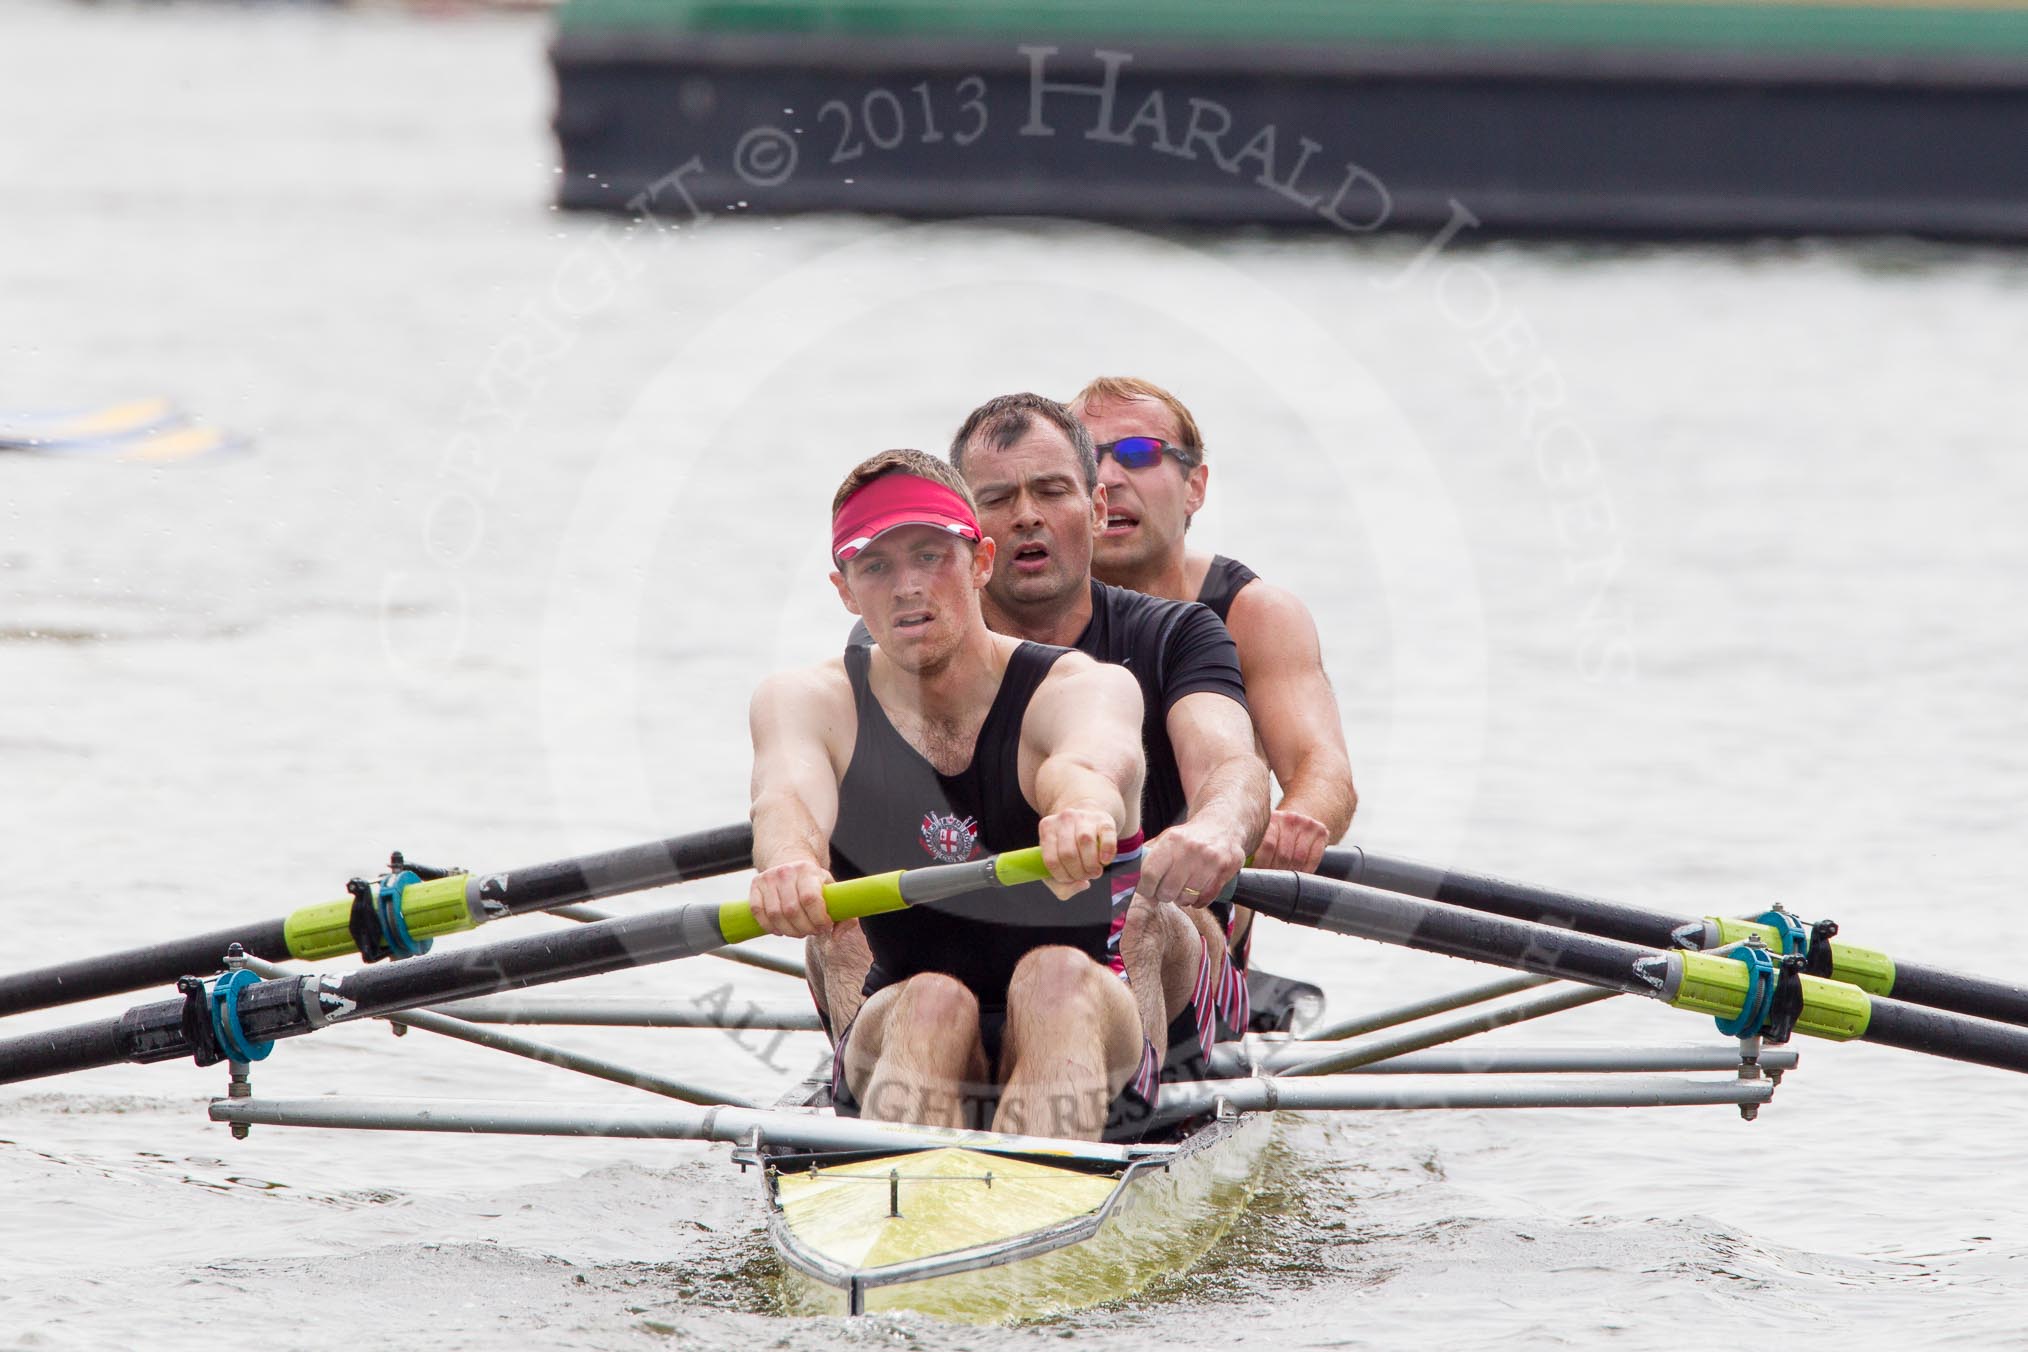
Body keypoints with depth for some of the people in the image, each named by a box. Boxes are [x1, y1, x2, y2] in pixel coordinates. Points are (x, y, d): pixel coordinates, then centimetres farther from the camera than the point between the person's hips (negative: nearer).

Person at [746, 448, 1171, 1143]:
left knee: (1056, 977, -33)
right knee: (932, 1002, -31)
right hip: (895, 1044, 1)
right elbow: (789, 792, -23)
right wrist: (789, 860, -50)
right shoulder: (806, 702, 1)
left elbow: (1092, 762, -32)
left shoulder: (1087, 687, -6)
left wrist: (1083, 811, -59)